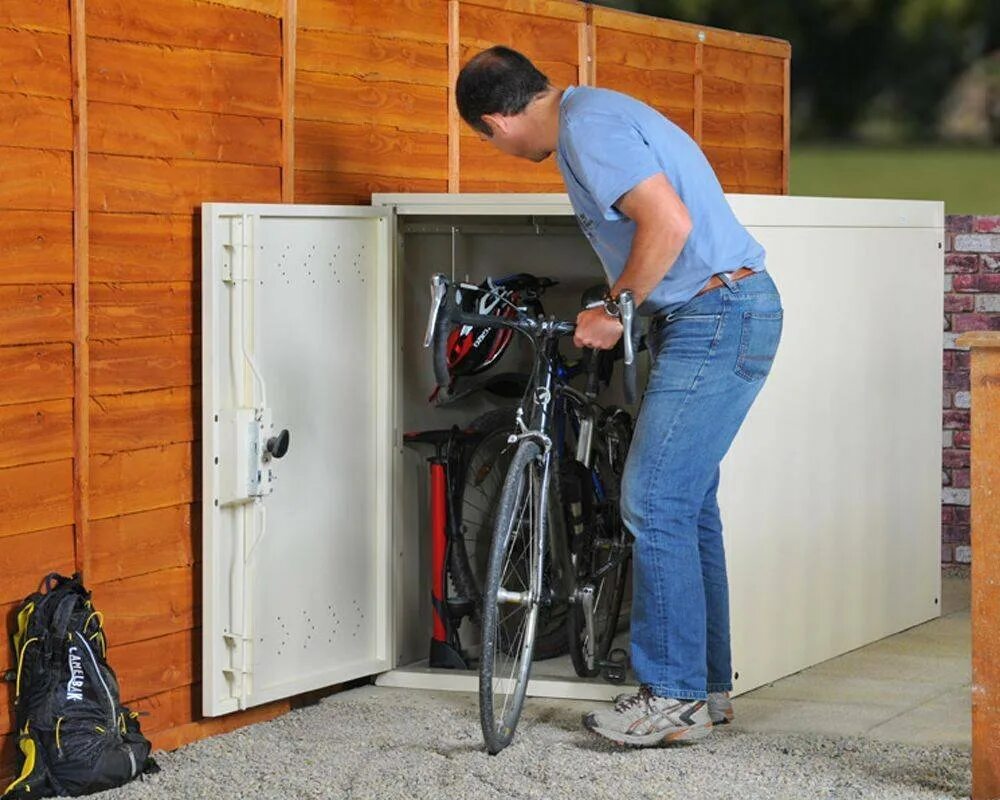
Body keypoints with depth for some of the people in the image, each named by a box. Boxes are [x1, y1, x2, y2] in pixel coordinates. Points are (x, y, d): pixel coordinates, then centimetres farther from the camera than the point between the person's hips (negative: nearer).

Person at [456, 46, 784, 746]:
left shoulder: (586, 126, -15)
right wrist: (617, 309, 26)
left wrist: (614, 311, -15)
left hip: (715, 317, -11)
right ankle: (708, 687, 19)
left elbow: (668, 222, -26)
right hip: (726, 318, 11)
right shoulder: (594, 111, 17)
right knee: (688, 504, 13)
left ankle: (674, 698, -5)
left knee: (654, 503, -9)